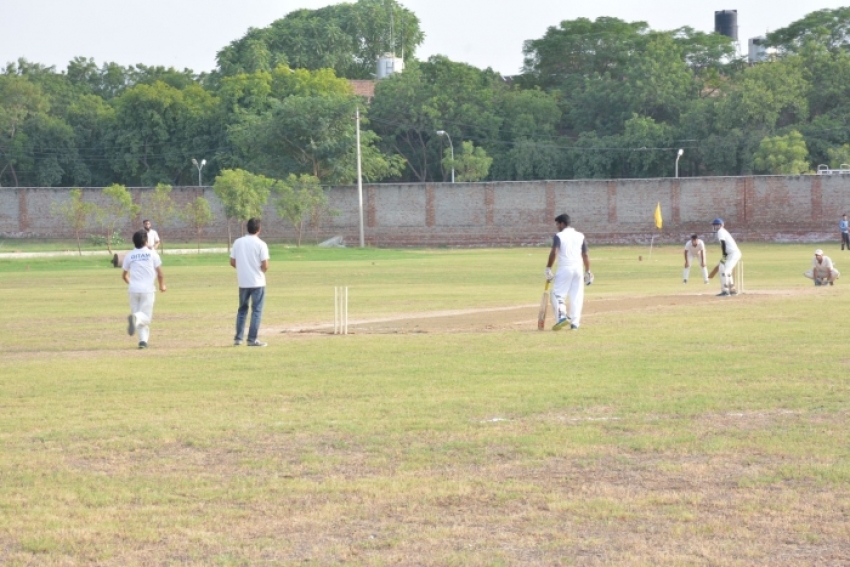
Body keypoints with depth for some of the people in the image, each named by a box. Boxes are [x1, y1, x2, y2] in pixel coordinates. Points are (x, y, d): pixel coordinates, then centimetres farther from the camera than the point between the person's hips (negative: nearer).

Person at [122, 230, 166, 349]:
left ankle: (143, 340, -3)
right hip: (147, 289, -2)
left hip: (133, 289, 2)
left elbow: (124, 275, 16)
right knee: (145, 316, 0)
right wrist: (162, 285, 19)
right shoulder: (152, 254, 2)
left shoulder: (129, 256, 8)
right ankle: (135, 317, -35)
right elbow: (159, 273, 2)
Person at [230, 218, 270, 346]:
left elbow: (232, 262, 4)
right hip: (257, 282, -4)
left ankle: (238, 338, 14)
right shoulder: (260, 244, -11)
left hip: (243, 282, 4)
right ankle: (252, 339, 0)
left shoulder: (238, 242, 1)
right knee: (257, 310, 3)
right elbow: (265, 265, -14)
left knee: (242, 309, 16)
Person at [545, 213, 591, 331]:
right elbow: (585, 255, 10)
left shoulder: (559, 236, -2)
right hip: (578, 268, 4)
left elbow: (554, 252, -15)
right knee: (577, 296, 9)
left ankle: (562, 316, -21)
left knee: (558, 294, 1)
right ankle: (575, 322, 5)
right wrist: (587, 272, 15)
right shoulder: (580, 236, 11)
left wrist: (548, 269, -14)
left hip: (565, 268, -4)